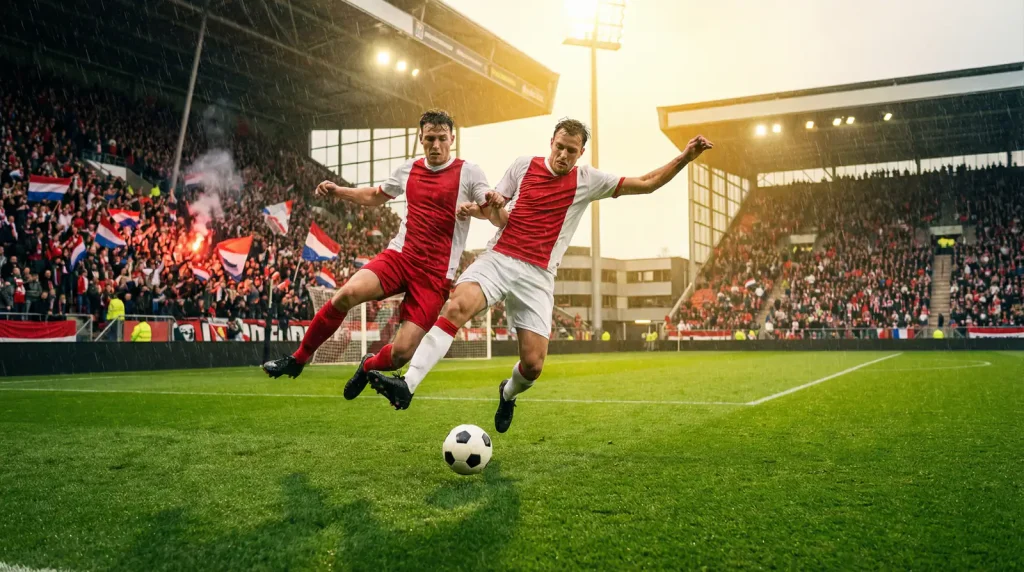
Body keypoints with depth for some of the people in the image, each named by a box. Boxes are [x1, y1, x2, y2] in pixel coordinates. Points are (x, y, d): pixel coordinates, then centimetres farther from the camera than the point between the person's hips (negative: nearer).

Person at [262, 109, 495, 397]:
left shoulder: (468, 173, -2)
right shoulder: (409, 169, 11)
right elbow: (376, 195, 28)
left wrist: (491, 205, -29)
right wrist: (338, 191, 14)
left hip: (435, 275, -3)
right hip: (399, 255, 3)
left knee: (401, 353, -13)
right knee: (347, 293, -26)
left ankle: (369, 367, 25)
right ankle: (297, 359, -6)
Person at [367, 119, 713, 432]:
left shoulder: (587, 180, 7)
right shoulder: (523, 165, 8)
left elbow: (646, 184, 9)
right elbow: (495, 210, 15)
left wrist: (685, 158, 1)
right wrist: (488, 209, -9)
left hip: (537, 277, 0)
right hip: (497, 259, 0)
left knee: (533, 364, -7)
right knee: (457, 306, -30)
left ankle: (508, 394, 29)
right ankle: (407, 385, -34)